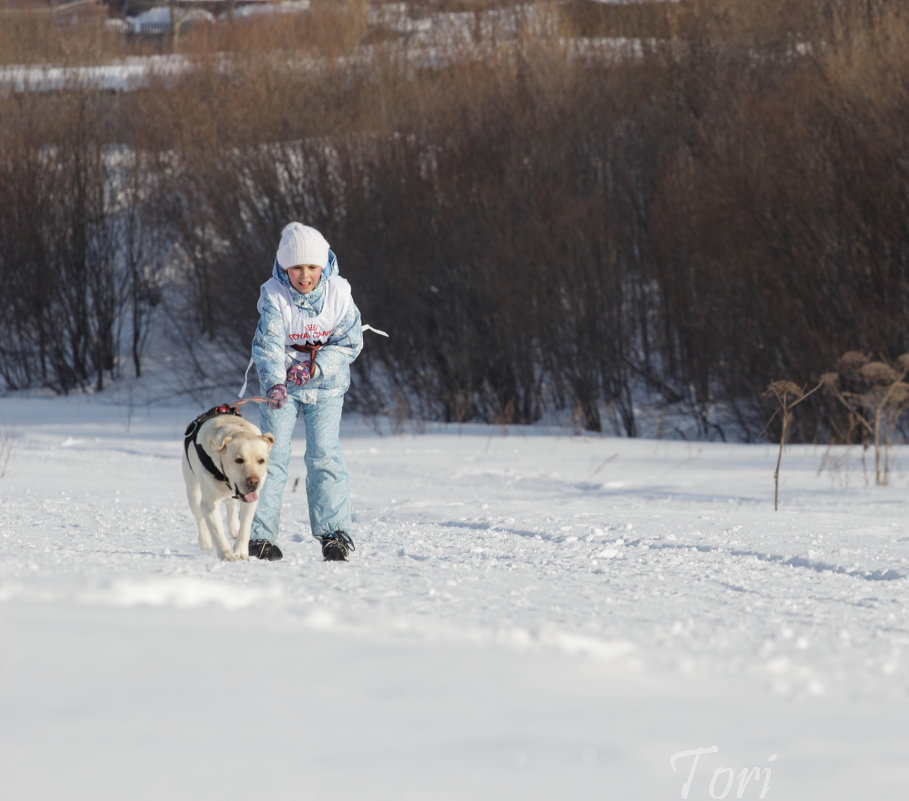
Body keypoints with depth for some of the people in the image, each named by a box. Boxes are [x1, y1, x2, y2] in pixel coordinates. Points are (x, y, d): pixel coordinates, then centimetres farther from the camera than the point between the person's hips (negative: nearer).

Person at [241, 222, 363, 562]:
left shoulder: (338, 292, -10)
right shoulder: (274, 295, -15)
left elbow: (350, 342, -8)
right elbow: (268, 342, -25)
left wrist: (315, 366, -22)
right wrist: (274, 381, -42)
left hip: (326, 385, 1)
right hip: (281, 385, -1)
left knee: (324, 454, -8)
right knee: (272, 453, -7)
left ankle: (334, 534, -3)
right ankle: (260, 534, -3)